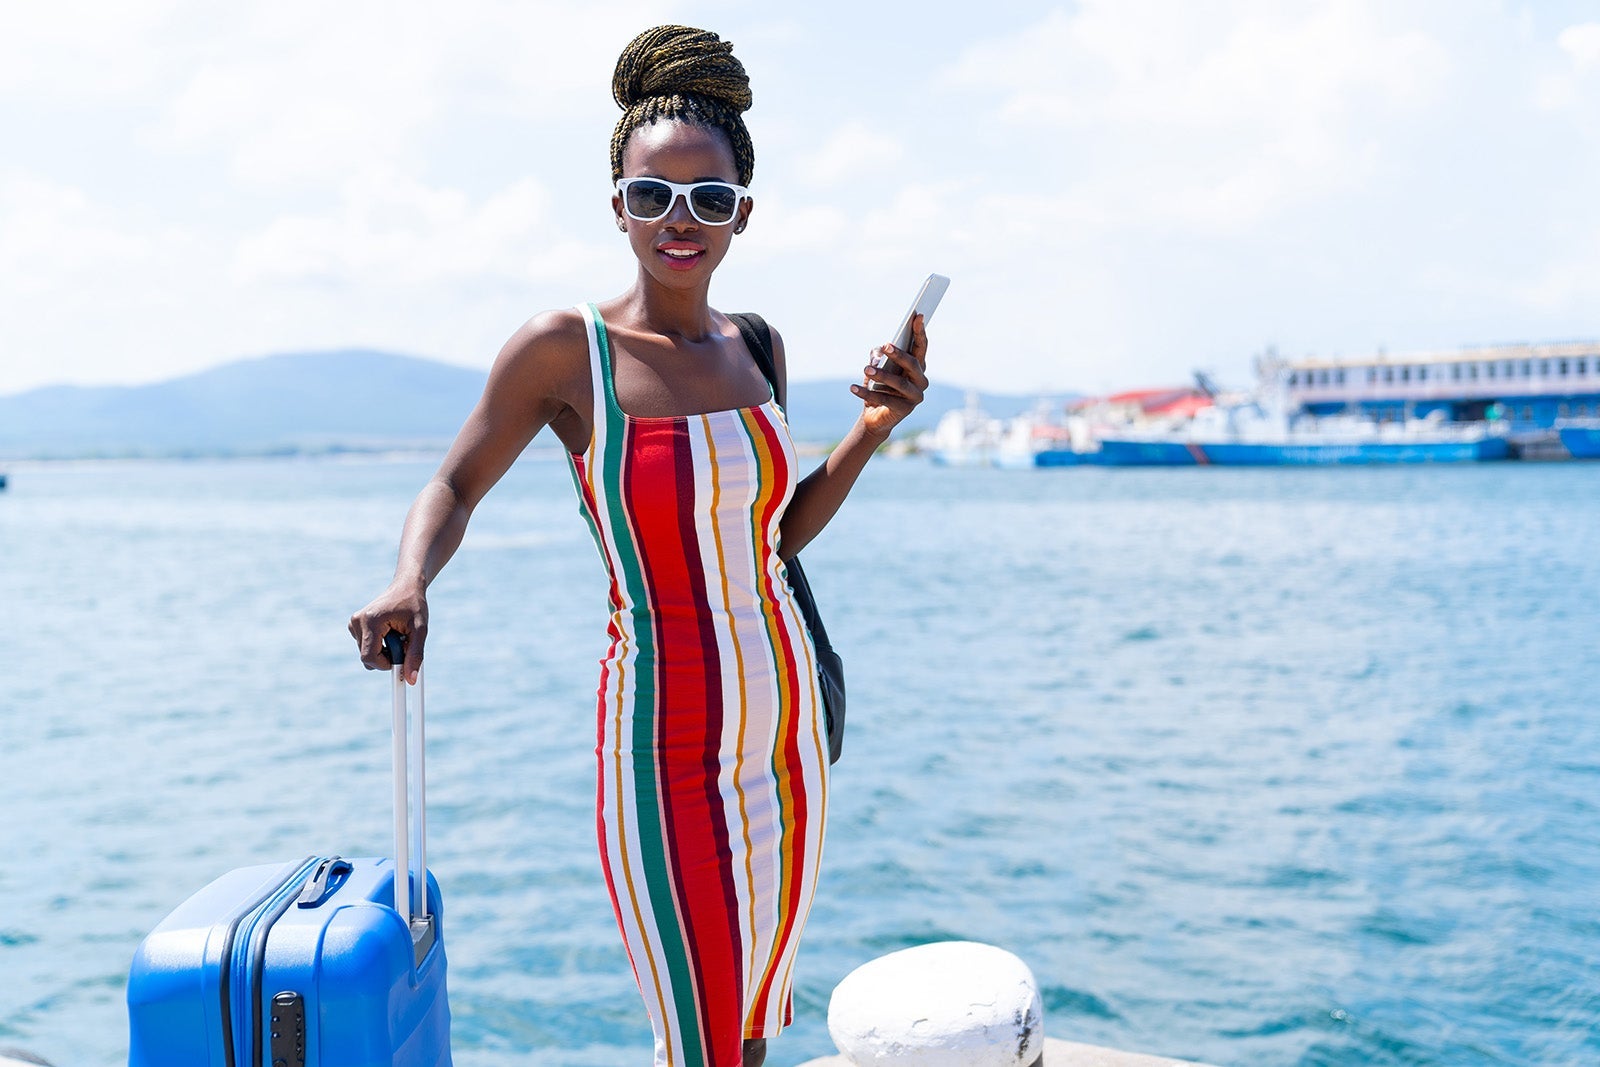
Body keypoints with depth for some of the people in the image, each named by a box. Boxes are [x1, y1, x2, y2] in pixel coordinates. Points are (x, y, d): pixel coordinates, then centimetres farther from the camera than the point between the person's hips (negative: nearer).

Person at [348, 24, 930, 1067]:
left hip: (787, 722, 6)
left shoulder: (755, 347, 5)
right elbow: (455, 487, 0)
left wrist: (873, 430, 1)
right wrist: (409, 585, -19)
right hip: (668, 742, -5)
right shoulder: (564, 349, -10)